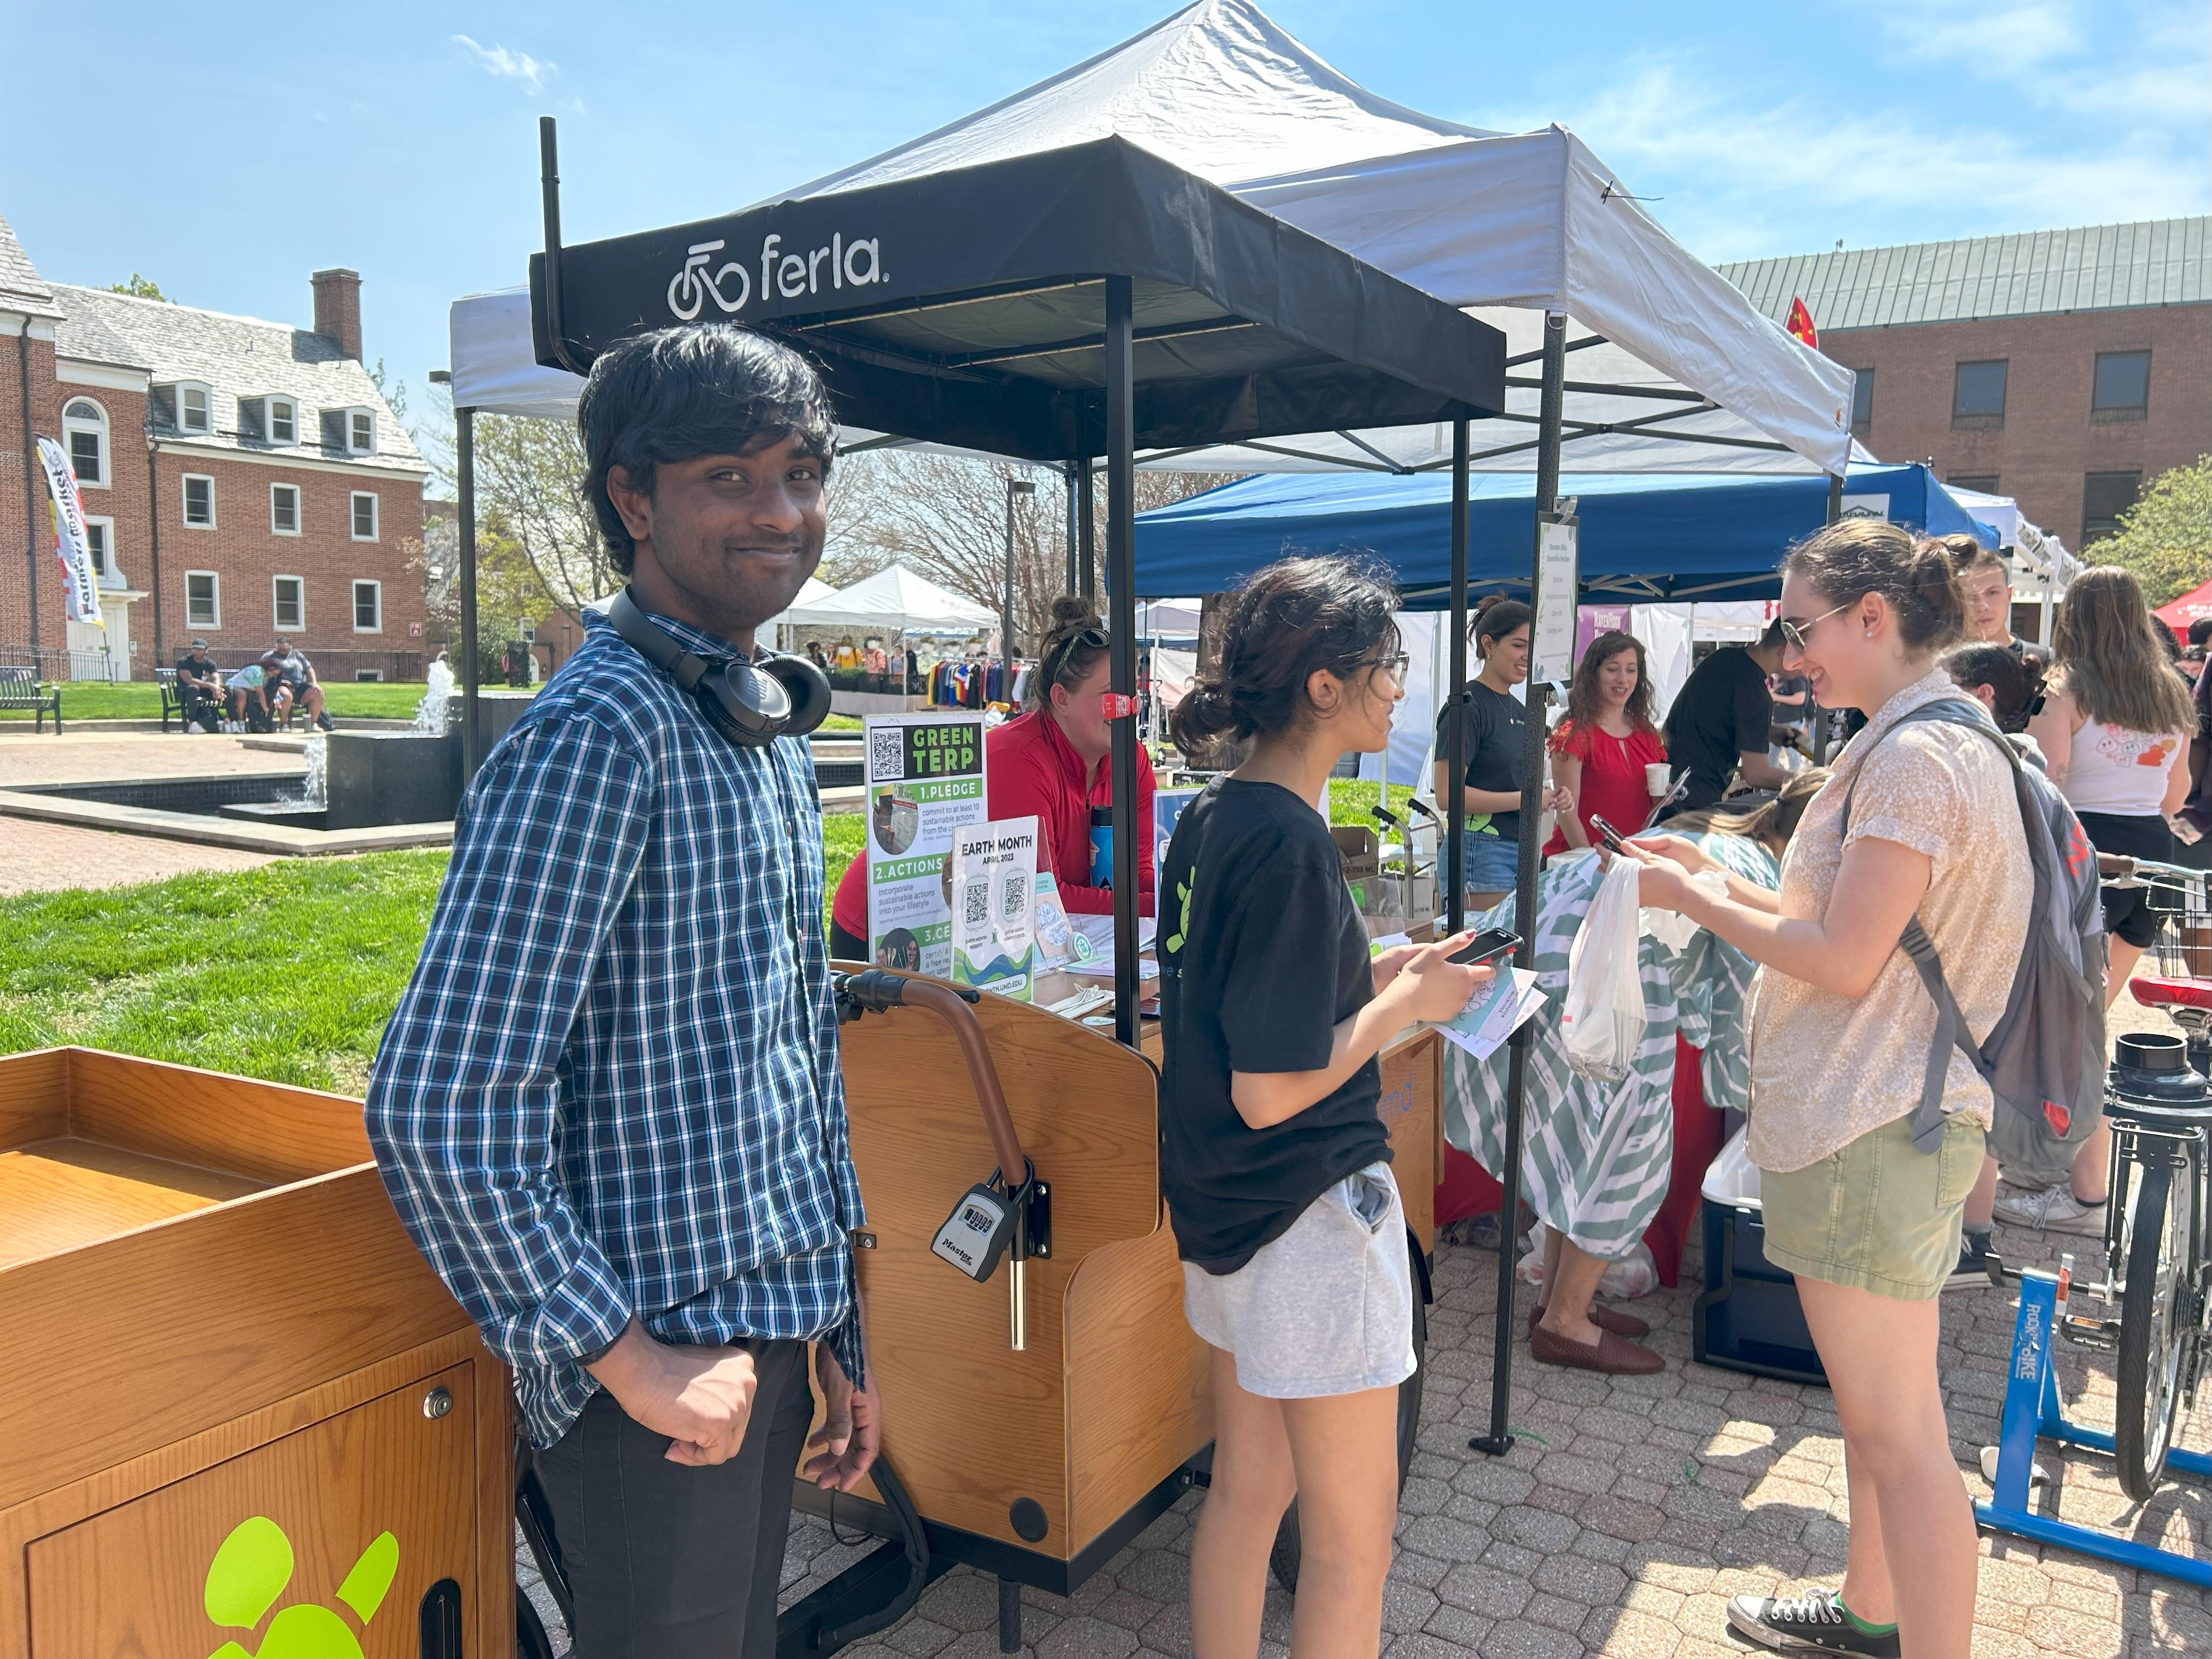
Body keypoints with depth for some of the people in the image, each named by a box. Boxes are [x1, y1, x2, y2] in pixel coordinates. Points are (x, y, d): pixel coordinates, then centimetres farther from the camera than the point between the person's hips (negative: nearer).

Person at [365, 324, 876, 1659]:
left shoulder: (774, 737, 10)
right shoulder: (599, 735, -20)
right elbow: (440, 1110, -25)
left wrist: (837, 1336, 15)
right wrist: (628, 1360, -17)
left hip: (776, 1332, 9)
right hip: (666, 1381, -8)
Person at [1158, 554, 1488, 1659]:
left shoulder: (1208, 820, 4)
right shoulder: (1289, 843, -24)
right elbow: (1270, 1092, -24)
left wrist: (1368, 980, 8)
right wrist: (1404, 1005, -12)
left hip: (1226, 1215, 9)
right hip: (1311, 1211, -9)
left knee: (1247, 1488, 22)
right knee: (1352, 1544, 9)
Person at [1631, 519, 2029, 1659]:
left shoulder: (1916, 759, -19)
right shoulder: (1941, 741, 14)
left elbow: (1845, 961, -22)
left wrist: (1692, 898, -11)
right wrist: (1713, 877, 10)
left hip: (1870, 1129, -11)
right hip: (1879, 1112, 11)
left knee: (1898, 1430, 0)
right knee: (1876, 1404, 23)